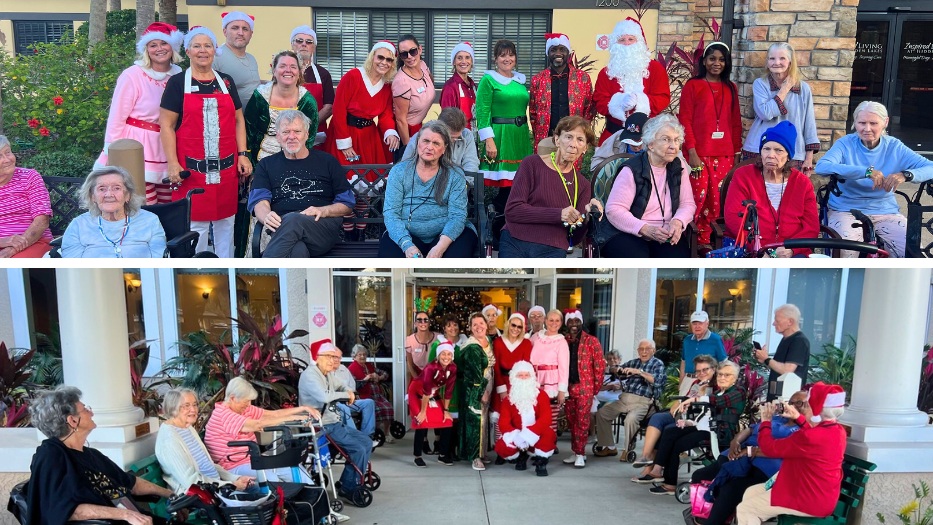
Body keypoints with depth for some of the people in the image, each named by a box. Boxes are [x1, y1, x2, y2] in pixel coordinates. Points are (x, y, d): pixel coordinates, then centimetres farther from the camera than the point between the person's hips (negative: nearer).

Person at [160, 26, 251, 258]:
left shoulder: (226, 82, 13)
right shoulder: (178, 83, 2)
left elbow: (238, 120, 14)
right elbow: (166, 125, -2)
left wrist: (243, 155, 4)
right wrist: (173, 164, -10)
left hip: (226, 166, 3)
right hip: (192, 167, -3)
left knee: (226, 221, 9)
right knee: (195, 223, 0)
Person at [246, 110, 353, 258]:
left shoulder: (327, 161, 20)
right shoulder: (266, 165, 24)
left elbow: (347, 204, 17)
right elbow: (259, 201, 9)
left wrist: (324, 211, -6)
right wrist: (266, 216, -17)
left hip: (323, 227, 0)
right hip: (282, 231, 0)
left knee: (293, 220, -38)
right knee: (298, 251, -40)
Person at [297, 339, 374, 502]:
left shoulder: (329, 374, 11)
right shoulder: (310, 375, -16)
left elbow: (342, 386, 31)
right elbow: (324, 397, -33)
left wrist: (349, 393, 5)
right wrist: (346, 395, -15)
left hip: (334, 423, 9)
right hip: (322, 427, -9)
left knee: (367, 442, 8)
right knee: (358, 449, -15)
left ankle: (355, 481, 15)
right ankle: (348, 488, 0)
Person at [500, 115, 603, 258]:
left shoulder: (582, 184, 17)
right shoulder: (532, 163, 6)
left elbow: (574, 238, 14)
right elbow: (511, 210, -6)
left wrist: (586, 217, -7)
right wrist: (558, 214, -13)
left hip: (552, 251, 3)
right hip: (514, 244, -3)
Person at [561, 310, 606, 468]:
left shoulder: (591, 341, -2)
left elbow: (599, 365, -3)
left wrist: (596, 387, -4)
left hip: (584, 388, -4)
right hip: (567, 387, 4)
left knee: (582, 421, -2)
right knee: (571, 421, 10)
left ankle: (580, 454, 4)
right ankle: (575, 452, 19)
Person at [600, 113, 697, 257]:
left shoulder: (679, 167, 9)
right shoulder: (632, 170, -8)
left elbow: (688, 204, 10)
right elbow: (614, 209, -14)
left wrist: (678, 222, -12)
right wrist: (645, 229, -24)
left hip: (666, 234, 5)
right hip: (627, 234, -4)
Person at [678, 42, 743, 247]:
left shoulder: (731, 88, 15)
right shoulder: (692, 86, 2)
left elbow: (736, 122, 16)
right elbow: (685, 120, -3)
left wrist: (737, 151, 11)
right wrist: (691, 151, -11)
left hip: (724, 155, 4)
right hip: (698, 154, -4)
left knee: (718, 200, 2)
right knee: (698, 198, -8)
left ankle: (706, 241, 10)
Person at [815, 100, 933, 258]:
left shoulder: (894, 147, 2)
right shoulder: (845, 144, -5)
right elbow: (821, 167, -25)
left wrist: (906, 175, -31)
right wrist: (866, 171, -35)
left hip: (885, 213, 3)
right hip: (847, 210, -3)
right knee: (845, 252, -31)